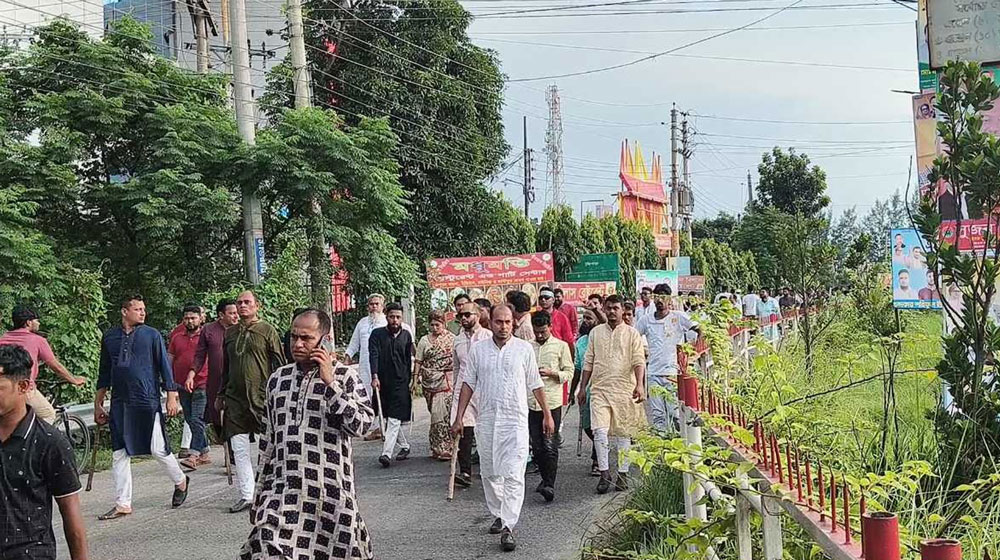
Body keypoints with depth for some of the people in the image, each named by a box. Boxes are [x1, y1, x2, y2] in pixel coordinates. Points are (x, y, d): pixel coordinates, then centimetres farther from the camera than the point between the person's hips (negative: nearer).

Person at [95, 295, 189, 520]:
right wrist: (98, 403, 15)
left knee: (158, 450, -2)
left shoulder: (151, 335, 0)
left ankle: (181, 482, 25)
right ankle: (122, 504, 11)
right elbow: (104, 373, 16)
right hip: (120, 404, 3)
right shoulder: (109, 337, 8)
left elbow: (165, 366, 1)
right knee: (119, 455, 4)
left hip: (147, 402, -3)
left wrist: (172, 397, -5)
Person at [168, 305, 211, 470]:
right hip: (183, 386, 5)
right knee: (191, 421, 9)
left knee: (197, 420, -13)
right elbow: (170, 359, 16)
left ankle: (194, 456, -18)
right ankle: (205, 454, 18)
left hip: (202, 384, -5)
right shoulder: (176, 337, 13)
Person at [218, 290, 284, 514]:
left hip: (262, 396, -5)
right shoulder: (231, 333, 13)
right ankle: (246, 495, 7)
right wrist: (221, 394, 18)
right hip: (235, 398, 5)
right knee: (239, 448, 2)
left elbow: (279, 364, -2)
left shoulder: (267, 331, -1)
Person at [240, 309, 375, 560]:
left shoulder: (345, 376, -2)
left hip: (330, 492, -3)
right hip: (283, 491, 3)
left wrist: (330, 383, -16)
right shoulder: (278, 378, 10)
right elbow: (268, 439, 16)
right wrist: (260, 493, 16)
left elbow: (362, 424, -15)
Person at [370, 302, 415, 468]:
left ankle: (386, 453, -16)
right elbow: (374, 355, -11)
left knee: (394, 419, -10)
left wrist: (409, 379, 13)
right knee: (390, 418, 11)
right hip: (383, 382, 1)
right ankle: (404, 446, 29)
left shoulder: (406, 335, 8)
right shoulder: (377, 334, 1)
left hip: (400, 383, -1)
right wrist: (375, 376, -23)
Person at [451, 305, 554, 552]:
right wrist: (459, 418, 5)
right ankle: (498, 516, 29)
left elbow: (535, 384, 8)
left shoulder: (524, 348, 2)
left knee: (513, 475, -10)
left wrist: (547, 414, 9)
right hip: (486, 420, 3)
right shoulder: (478, 349, 6)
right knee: (489, 473, 12)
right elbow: (468, 384, 9)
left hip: (515, 420, -3)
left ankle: (507, 528, -11)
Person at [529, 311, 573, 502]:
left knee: (550, 445, -10)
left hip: (552, 401, -4)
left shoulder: (561, 346, 4)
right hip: (531, 401, 4)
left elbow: (569, 372, 2)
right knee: (536, 445, 7)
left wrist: (551, 373, -13)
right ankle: (545, 478, 22)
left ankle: (549, 485, -11)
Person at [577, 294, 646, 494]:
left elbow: (639, 361, -5)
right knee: (600, 431, -11)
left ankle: (623, 473, 15)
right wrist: (582, 388, 11)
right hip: (599, 388, 1)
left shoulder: (631, 334, 4)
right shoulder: (596, 332, 11)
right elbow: (588, 362, 14)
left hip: (624, 390, -1)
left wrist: (639, 384, -20)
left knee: (623, 433, 5)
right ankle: (604, 473, -3)